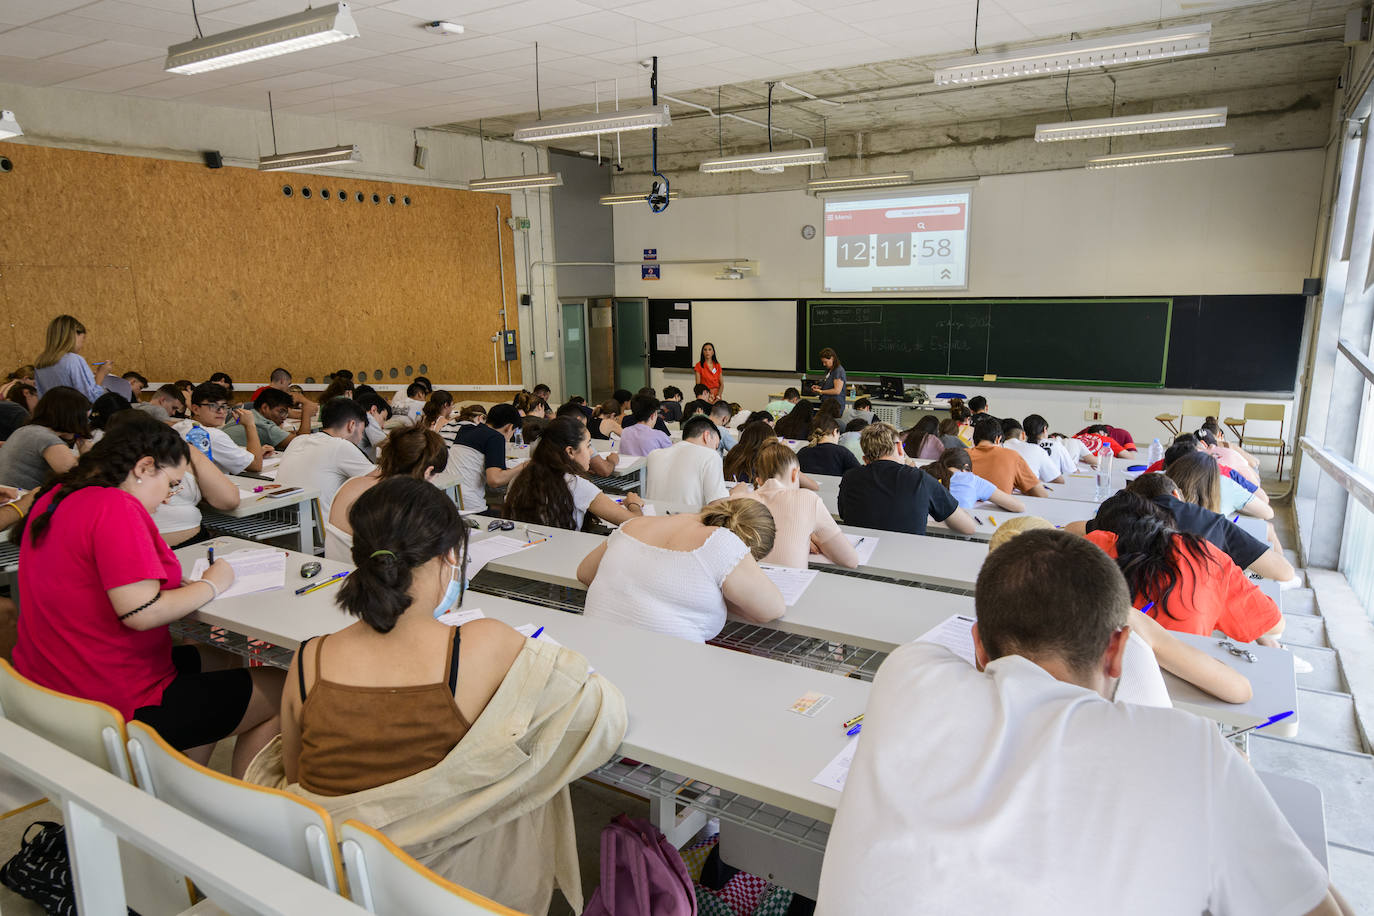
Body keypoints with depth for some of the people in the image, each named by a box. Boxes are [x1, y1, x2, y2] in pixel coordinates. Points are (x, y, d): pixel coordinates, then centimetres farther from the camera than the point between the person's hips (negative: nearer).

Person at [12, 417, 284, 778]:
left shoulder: (54, 497, 7)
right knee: (279, 691, 0)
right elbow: (141, 613, -27)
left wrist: (178, 578, 7)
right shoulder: (116, 507, -23)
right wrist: (211, 584, -11)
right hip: (118, 707, -10)